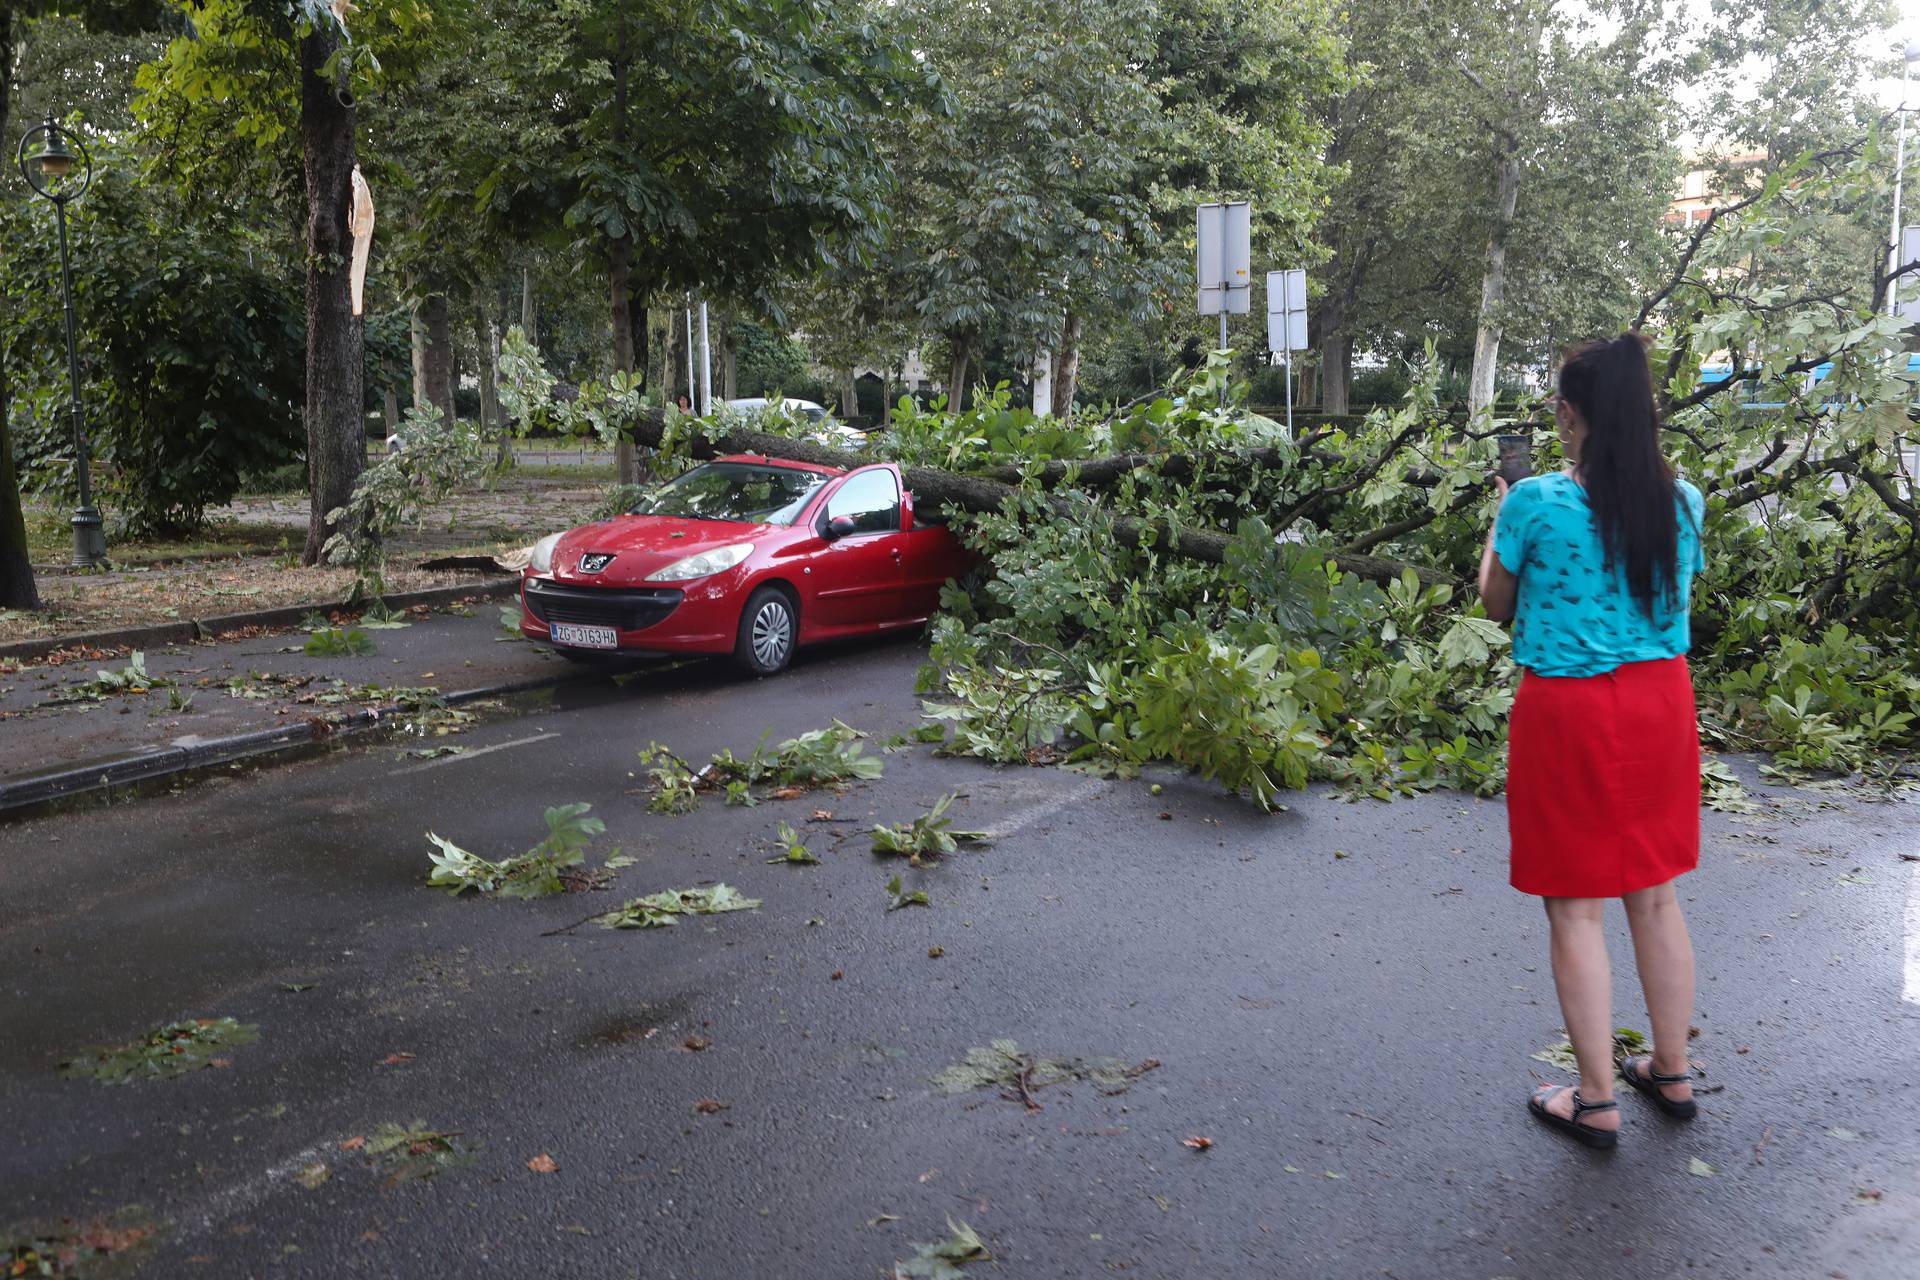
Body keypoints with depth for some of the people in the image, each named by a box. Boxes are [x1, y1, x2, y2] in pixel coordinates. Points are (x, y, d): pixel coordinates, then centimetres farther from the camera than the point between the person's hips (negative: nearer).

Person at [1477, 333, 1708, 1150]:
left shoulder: (1536, 503, -14)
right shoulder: (1682, 503, 0)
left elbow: (1497, 605, -1)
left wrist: (1502, 522, 14)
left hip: (1567, 711, -5)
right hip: (1659, 704, 5)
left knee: (1576, 911, 6)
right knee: (1655, 898, 18)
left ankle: (1596, 1103, 16)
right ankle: (1671, 1075, 33)